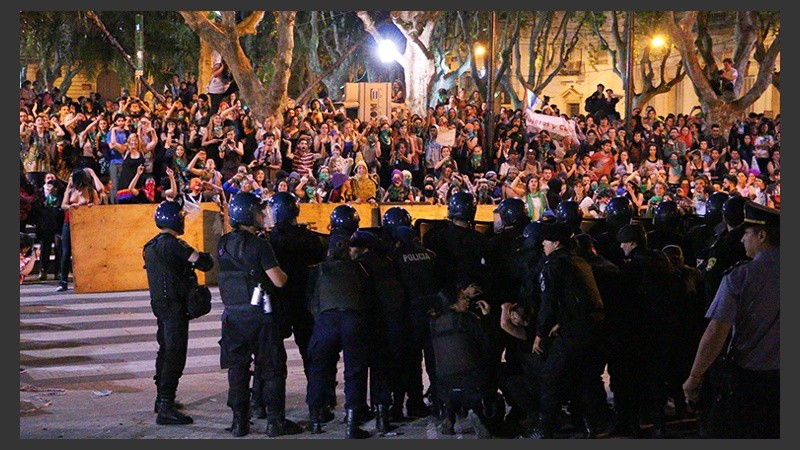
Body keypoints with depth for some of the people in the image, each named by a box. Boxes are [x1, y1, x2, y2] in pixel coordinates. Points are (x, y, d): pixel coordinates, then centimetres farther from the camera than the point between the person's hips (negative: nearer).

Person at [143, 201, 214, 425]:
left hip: (159, 303, 10)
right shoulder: (171, 244, -17)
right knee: (175, 355, -10)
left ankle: (162, 398, 32)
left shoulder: (151, 246, 13)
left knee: (165, 350, 21)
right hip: (174, 304, -10)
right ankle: (166, 408, -13)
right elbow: (202, 262, -20)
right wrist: (206, 257, 2)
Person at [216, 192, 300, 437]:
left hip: (233, 314, 6)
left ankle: (239, 422, 13)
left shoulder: (223, 244, 5)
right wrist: (285, 272, 5)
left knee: (237, 368, 11)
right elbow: (279, 281, -15)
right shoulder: (259, 245, -15)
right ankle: (275, 421, 6)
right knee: (272, 369, 4)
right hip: (259, 315, -6)